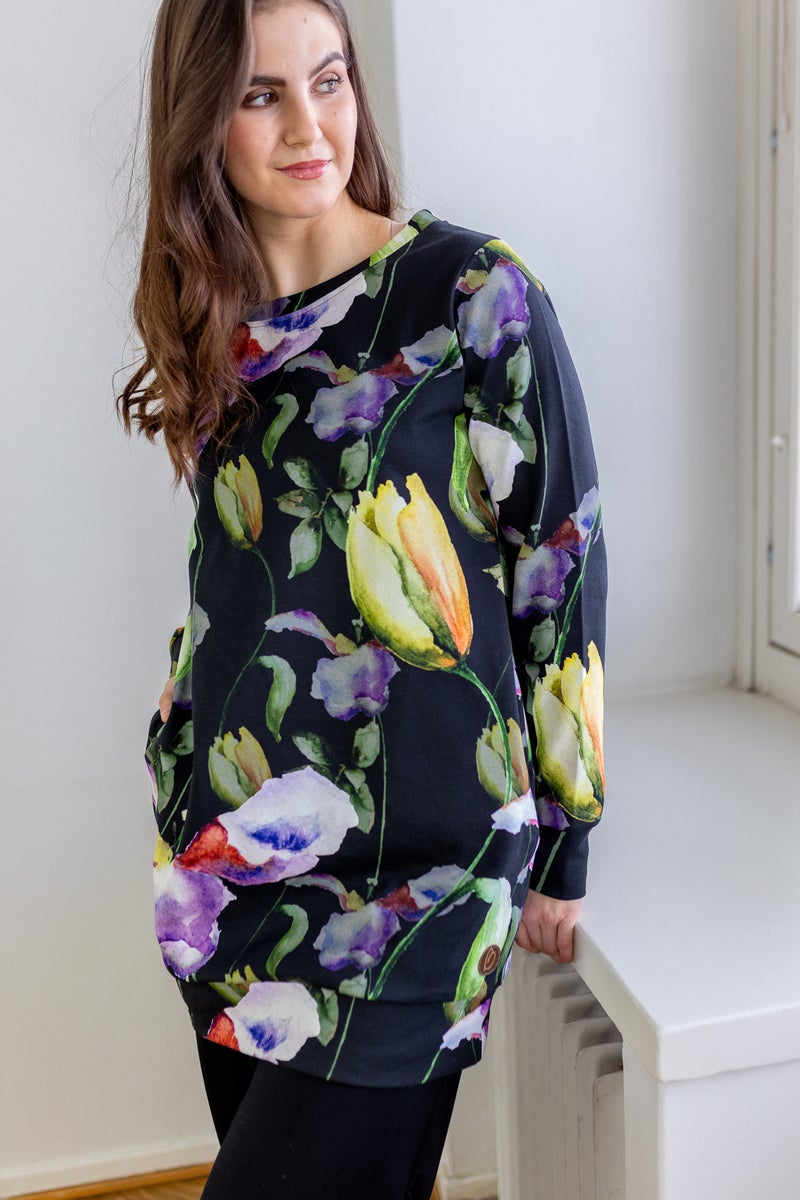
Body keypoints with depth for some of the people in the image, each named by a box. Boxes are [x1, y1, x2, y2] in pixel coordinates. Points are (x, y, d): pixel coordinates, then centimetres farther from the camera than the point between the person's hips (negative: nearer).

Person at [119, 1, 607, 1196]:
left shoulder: (473, 297, -9)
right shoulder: (213, 324, 7)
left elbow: (562, 567, -7)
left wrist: (561, 846, -3)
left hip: (415, 866, -5)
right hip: (226, 854, 6)